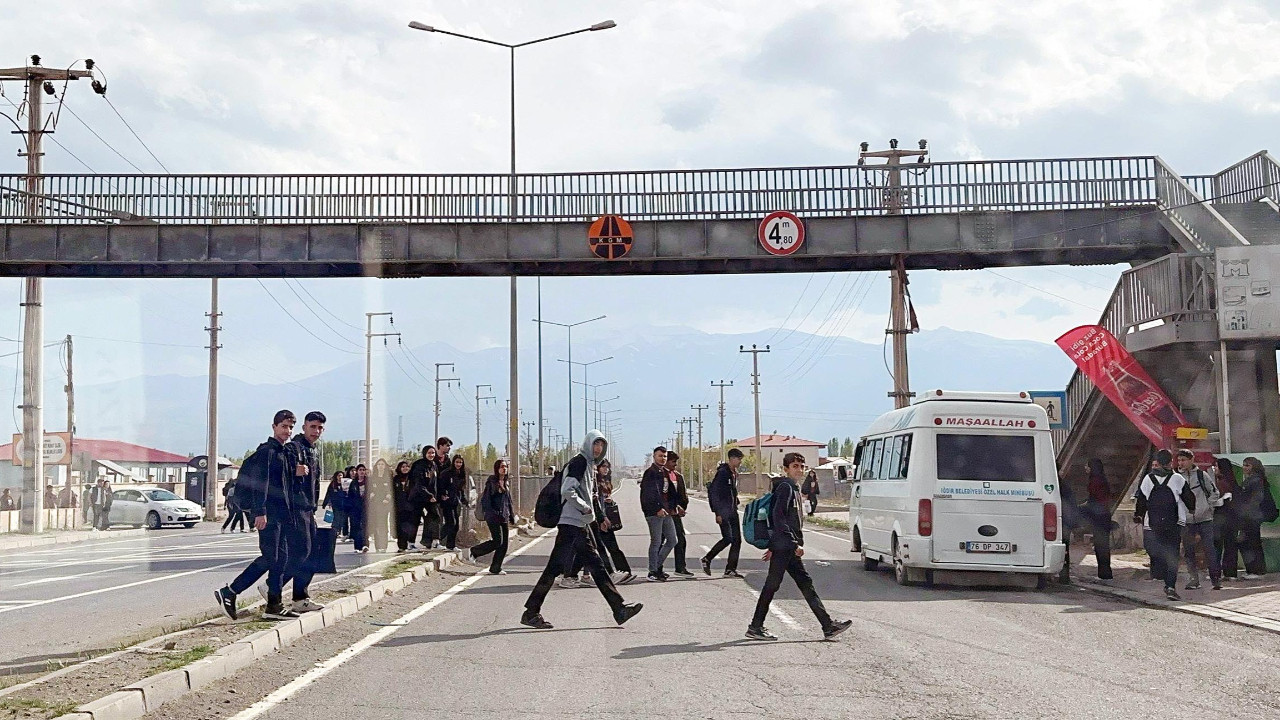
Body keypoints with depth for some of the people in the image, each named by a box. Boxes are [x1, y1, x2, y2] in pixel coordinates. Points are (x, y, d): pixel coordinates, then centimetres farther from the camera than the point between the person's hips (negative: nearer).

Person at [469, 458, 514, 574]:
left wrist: (511, 516, 17)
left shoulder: (505, 483, 14)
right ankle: (473, 552, 8)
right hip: (494, 517, -7)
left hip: (504, 517, 8)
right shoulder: (491, 482, -8)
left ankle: (495, 569, 10)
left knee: (504, 543, 3)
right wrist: (489, 513, -20)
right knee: (497, 541, -11)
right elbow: (485, 499, -12)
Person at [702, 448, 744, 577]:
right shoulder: (722, 473, -13)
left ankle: (730, 569, 7)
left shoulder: (734, 474, 14)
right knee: (728, 538, -13)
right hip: (723, 512, -9)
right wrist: (717, 513, -19)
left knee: (737, 540, 3)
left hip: (732, 512, 9)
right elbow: (713, 492, -17)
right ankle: (707, 559, 4)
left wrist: (736, 505, 16)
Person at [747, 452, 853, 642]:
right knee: (772, 585, -4)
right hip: (784, 547, -10)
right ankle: (755, 628, 3)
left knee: (806, 584, 7)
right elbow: (778, 516, -21)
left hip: (788, 548, 10)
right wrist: (794, 543, -23)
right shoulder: (786, 487, -11)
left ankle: (828, 626, 6)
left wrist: (773, 547, 23)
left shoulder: (793, 488, 19)